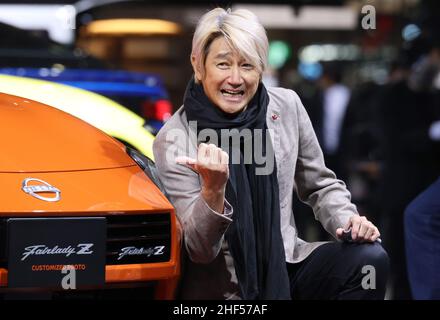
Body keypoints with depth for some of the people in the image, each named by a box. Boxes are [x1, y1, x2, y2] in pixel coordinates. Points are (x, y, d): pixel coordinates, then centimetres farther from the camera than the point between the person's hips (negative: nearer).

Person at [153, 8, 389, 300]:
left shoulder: (287, 106, 0)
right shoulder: (173, 141, -11)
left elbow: (320, 185, 15)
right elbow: (199, 251, -14)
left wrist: (347, 220, -5)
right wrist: (213, 188, -31)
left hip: (287, 264, 5)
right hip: (222, 289, -5)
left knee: (371, 259, -18)